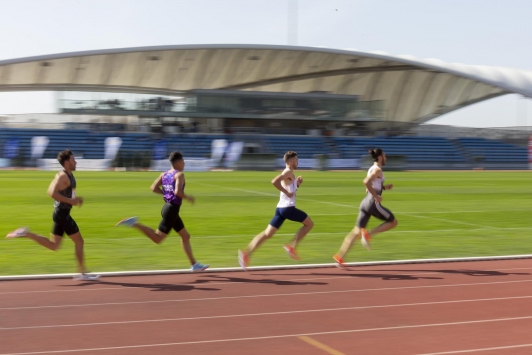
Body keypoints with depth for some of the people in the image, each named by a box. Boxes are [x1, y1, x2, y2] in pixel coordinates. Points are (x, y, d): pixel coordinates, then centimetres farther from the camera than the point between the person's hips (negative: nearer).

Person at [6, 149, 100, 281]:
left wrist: (75, 199, 11)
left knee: (53, 245, 12)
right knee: (79, 241, 0)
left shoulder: (69, 175, 13)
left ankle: (26, 233, 8)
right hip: (62, 214, -9)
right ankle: (82, 273, 7)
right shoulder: (62, 176, -16)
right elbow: (52, 193, -28)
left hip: (61, 214, 9)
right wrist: (70, 201, -24)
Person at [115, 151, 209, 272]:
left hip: (168, 207, 10)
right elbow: (178, 192, -28)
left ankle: (194, 265, 20)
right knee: (157, 239, -8)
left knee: (186, 236, 16)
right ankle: (134, 223, -14)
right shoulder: (180, 175, -14)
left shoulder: (164, 174, 9)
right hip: (172, 209, -10)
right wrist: (188, 197, -10)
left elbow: (154, 188, 4)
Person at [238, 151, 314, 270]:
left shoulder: (288, 173, 19)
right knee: (309, 223, 8)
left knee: (267, 233, 3)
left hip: (281, 208, 9)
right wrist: (287, 192, -20)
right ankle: (292, 246, 3)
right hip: (288, 207, -9)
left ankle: (246, 253, -8)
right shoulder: (288, 172, -11)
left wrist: (298, 184, 13)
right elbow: (274, 181, -27)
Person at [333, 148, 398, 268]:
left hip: (366, 202, 9)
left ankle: (340, 256, -4)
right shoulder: (378, 170, -9)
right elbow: (366, 182, -26)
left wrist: (384, 187, 19)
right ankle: (368, 234, -7)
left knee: (357, 231, 5)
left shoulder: (372, 169, 18)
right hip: (373, 203, -9)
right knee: (393, 222, 7)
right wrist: (376, 196, -20)